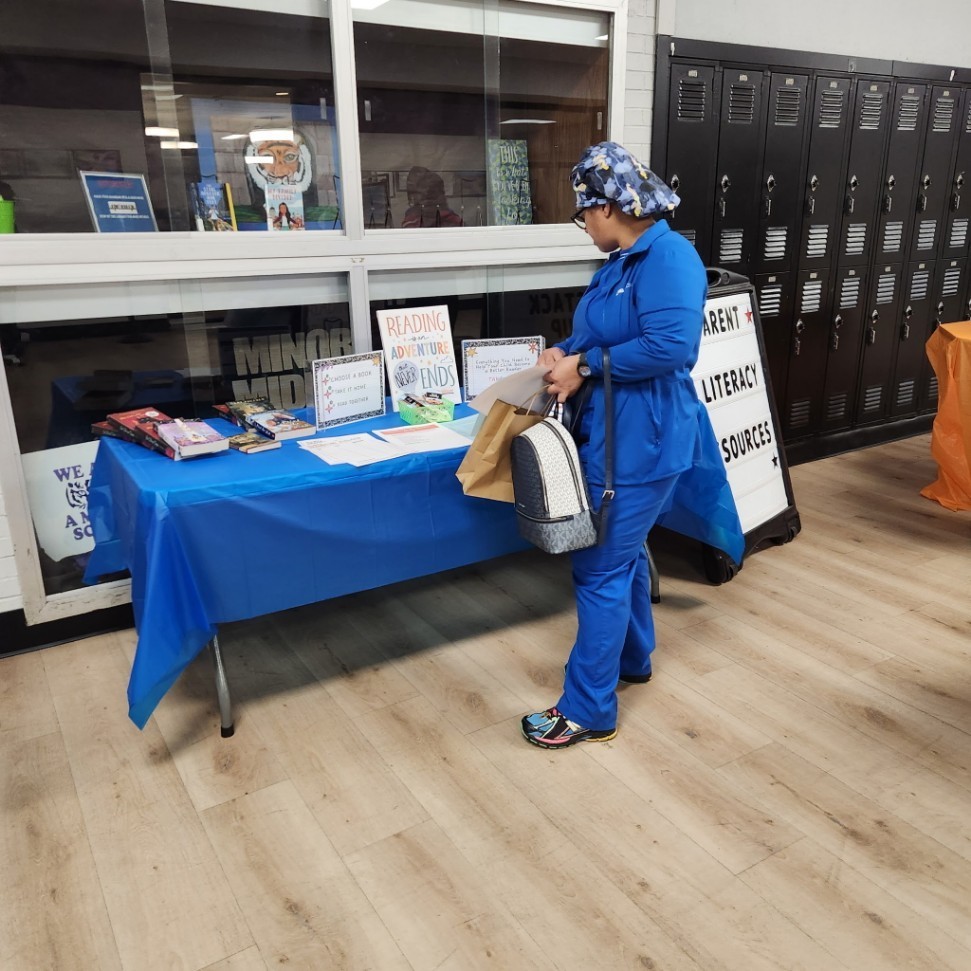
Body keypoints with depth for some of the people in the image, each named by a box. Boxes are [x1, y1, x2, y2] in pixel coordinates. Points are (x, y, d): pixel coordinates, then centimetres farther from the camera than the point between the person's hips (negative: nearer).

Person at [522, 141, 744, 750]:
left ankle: (589, 712, 10)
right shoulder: (623, 261, 12)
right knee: (624, 554, 22)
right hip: (612, 436, 10)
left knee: (600, 571, -4)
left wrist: (584, 367, -20)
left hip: (640, 443, -10)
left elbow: (670, 346, -29)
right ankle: (633, 661, 42)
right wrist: (565, 354, -1)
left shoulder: (670, 255, -17)